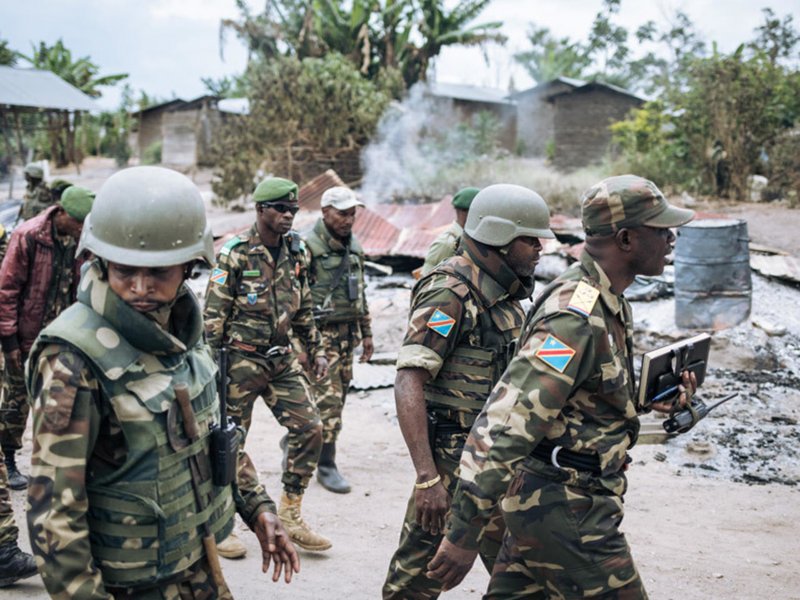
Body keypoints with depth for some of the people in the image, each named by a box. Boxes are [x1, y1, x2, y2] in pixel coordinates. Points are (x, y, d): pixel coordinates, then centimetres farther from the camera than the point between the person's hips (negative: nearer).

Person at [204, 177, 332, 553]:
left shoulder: (296, 252, 8)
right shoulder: (235, 254, -11)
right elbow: (213, 313, -11)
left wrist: (315, 349, 15)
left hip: (282, 359, 6)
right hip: (242, 360, -6)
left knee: (310, 428, 0)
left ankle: (290, 515, 13)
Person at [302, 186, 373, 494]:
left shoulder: (353, 246, 12)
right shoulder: (308, 247, -13)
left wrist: (366, 332, 18)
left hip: (347, 334, 8)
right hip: (320, 334, -8)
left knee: (336, 397, 12)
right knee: (328, 401, -7)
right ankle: (326, 466, 4)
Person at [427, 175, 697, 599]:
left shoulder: (607, 301, 7)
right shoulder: (577, 318, -25)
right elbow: (504, 425, -29)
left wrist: (652, 395, 5)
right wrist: (464, 534, -28)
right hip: (565, 510, -10)